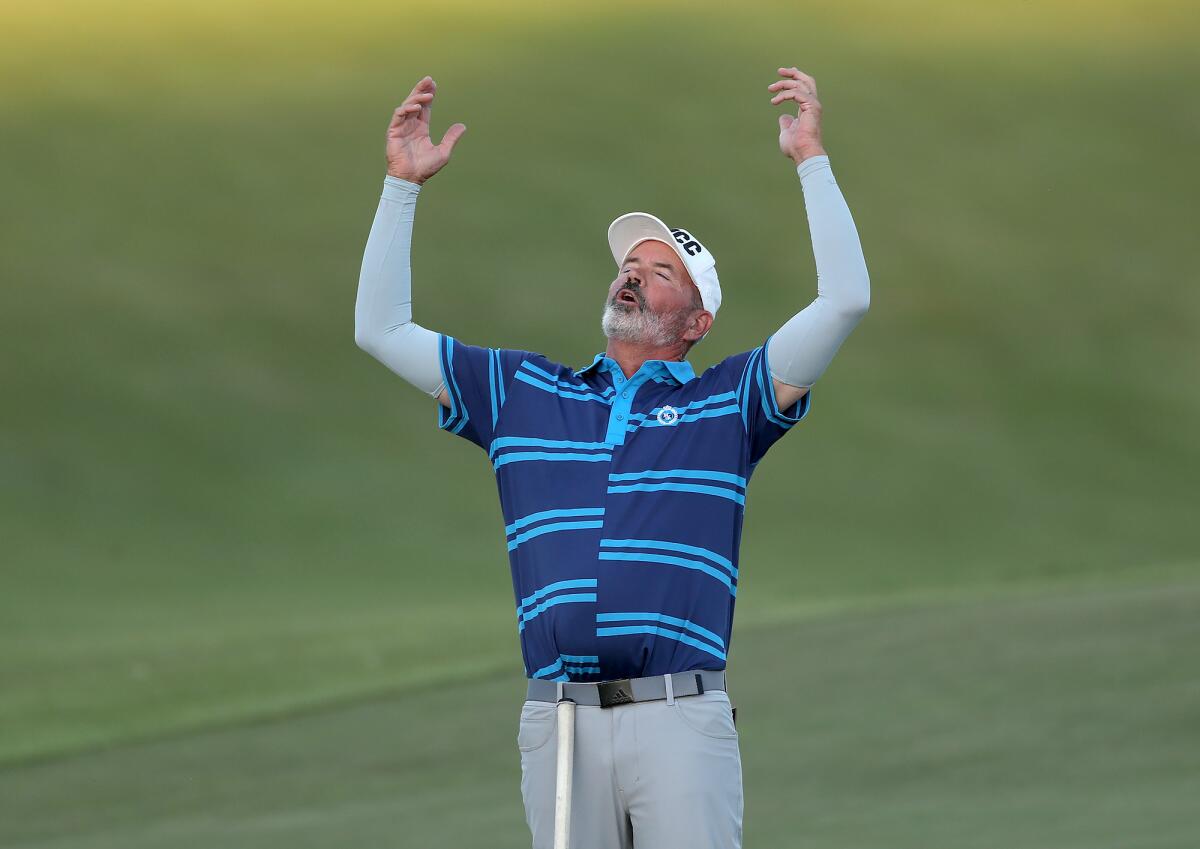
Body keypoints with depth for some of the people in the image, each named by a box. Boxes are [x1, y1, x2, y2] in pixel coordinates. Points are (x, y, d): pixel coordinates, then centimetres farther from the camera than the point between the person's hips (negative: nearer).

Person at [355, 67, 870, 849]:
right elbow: (382, 330, 19)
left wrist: (811, 159, 2)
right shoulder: (522, 394, 19)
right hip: (559, 719, 2)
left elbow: (845, 299, 2)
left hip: (681, 720, -2)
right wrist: (404, 184, 15)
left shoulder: (727, 401, 12)